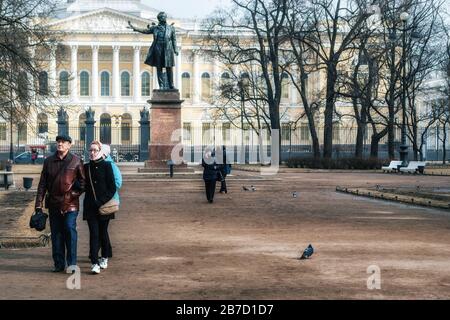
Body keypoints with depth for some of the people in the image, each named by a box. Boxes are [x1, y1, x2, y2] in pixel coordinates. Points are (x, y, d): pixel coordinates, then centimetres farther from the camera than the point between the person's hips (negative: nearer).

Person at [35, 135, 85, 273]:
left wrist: (75, 193, -7)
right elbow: (42, 183, 8)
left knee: (70, 229, -12)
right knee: (56, 233, 7)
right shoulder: (49, 161, 8)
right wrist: (39, 204, 3)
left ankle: (72, 263, -3)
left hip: (70, 203, -3)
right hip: (53, 203, 3)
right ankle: (59, 263, 15)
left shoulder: (75, 161, 0)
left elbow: (83, 181, 8)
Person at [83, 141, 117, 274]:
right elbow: (84, 186, 14)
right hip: (90, 206, 2)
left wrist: (102, 201, -14)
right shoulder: (86, 167, 7)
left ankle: (104, 258, 30)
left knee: (103, 232, 9)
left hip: (104, 205, -2)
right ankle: (95, 263, -8)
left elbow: (112, 188, -5)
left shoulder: (106, 166, -3)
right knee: (94, 233, -6)